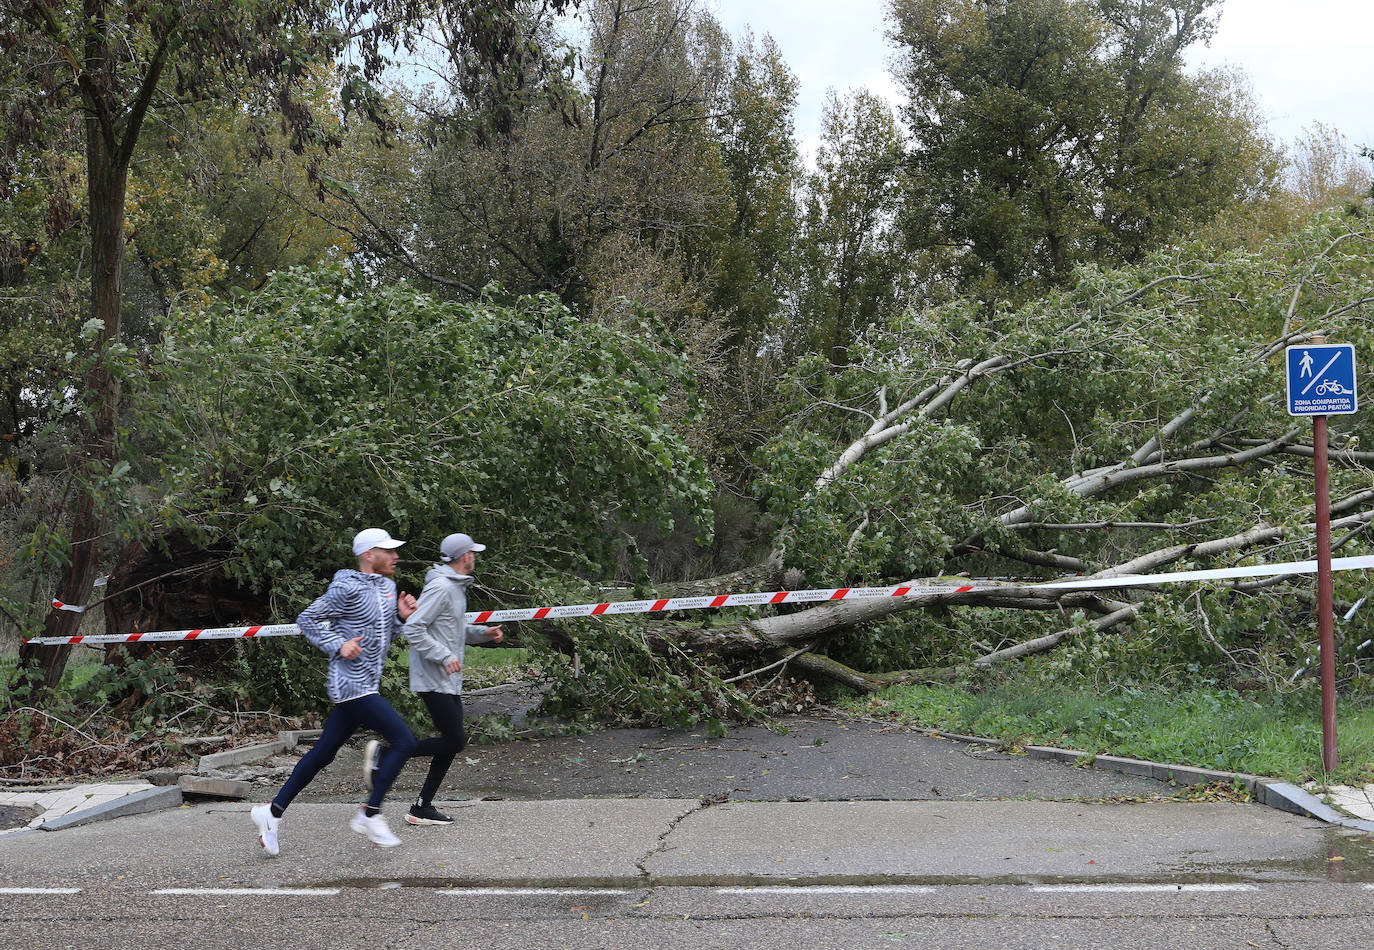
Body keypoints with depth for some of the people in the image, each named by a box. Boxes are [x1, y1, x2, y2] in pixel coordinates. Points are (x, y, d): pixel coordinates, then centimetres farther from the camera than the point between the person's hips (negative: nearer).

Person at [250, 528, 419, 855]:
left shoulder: (387, 587, 15)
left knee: (324, 753, 13)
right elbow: (307, 619, -8)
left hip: (366, 686, 9)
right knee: (403, 741, -13)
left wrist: (401, 616, 4)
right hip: (352, 684, -9)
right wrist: (339, 645, -17)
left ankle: (273, 812, 22)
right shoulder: (348, 588, -13)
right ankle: (369, 815, -3)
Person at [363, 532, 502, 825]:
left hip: (450, 681, 10)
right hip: (434, 680, -10)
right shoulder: (440, 587, -16)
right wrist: (444, 656, -24)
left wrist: (483, 633, 15)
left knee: (452, 743, 9)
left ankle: (422, 807, 12)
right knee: (454, 741, -11)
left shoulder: (456, 587, 16)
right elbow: (413, 629, -22)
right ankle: (384, 753, -2)